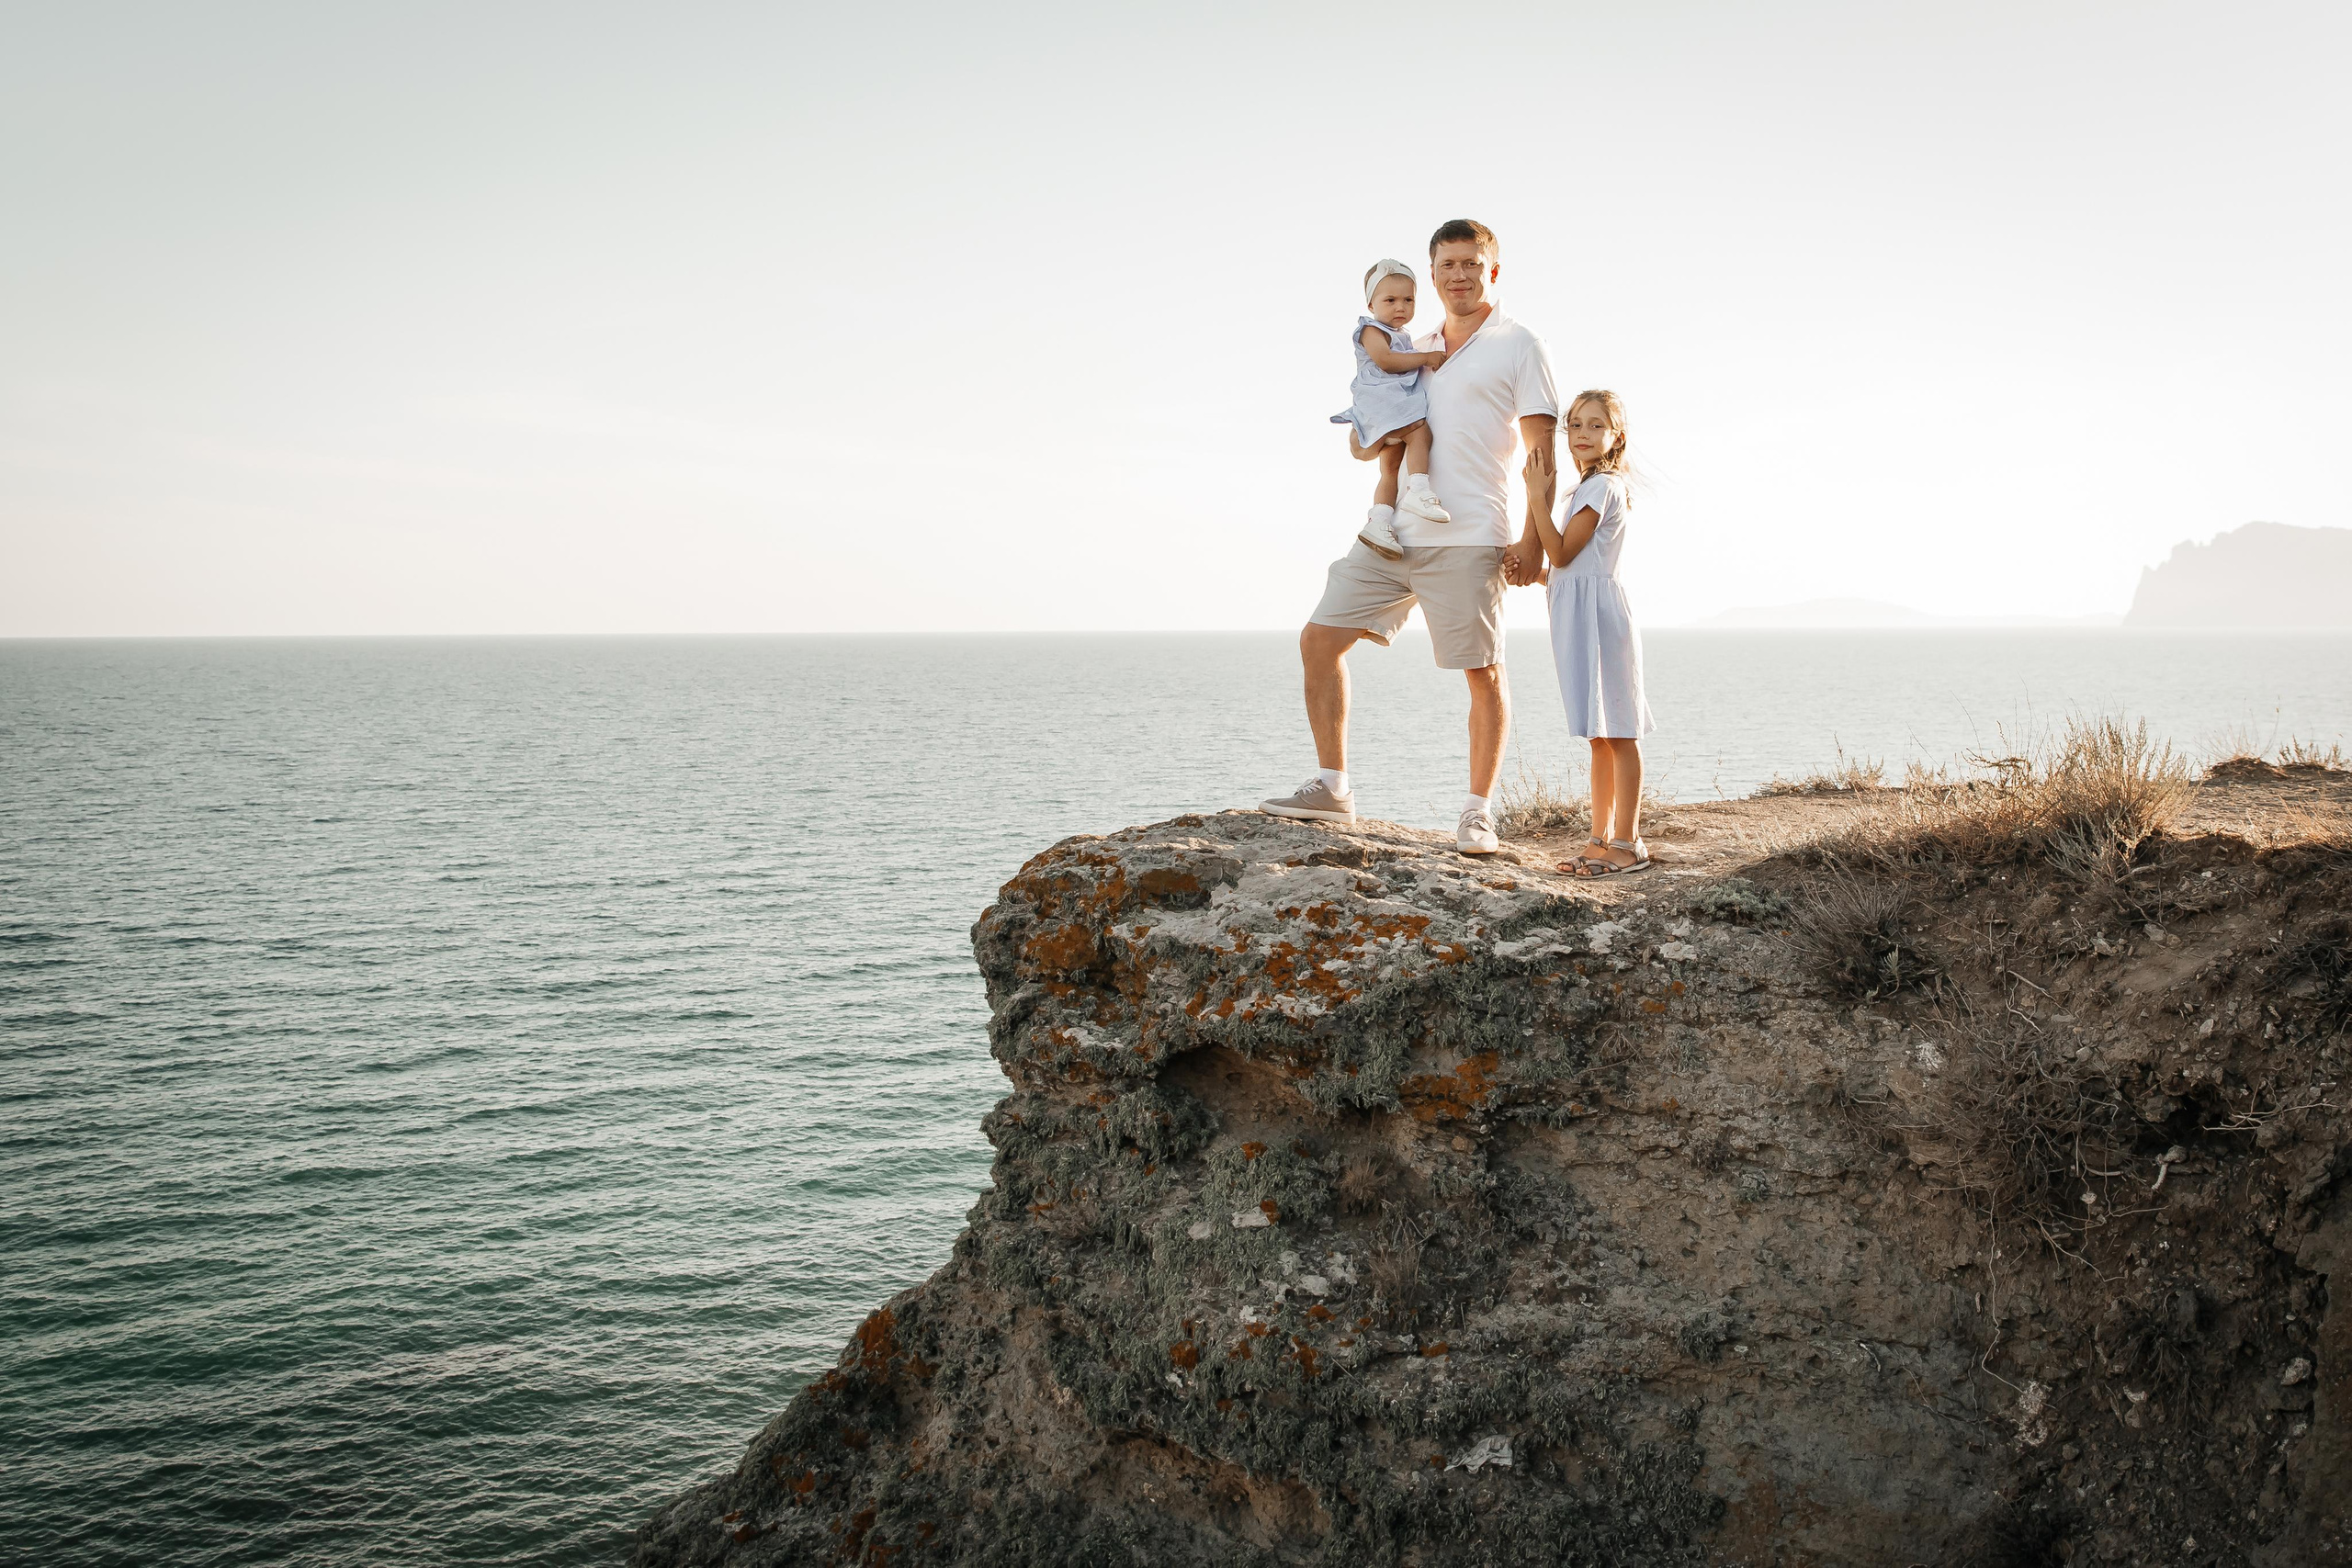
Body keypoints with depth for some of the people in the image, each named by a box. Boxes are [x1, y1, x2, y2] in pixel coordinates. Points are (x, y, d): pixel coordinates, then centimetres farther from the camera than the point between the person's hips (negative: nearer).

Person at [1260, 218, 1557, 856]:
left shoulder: (1517, 346, 4)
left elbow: (1542, 451, -2)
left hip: (1467, 539, -6)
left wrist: (1534, 539, -12)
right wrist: (1372, 437, 1)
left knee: (1482, 672, -3)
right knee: (1320, 640, 0)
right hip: (1392, 533, 6)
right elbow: (1360, 440, 26)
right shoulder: (1411, 351, 21)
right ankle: (1332, 787, 8)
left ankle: (1479, 812, 8)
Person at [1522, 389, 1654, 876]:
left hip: (1597, 611, -10)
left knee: (1617, 733, -8)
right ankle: (1601, 837, 16)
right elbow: (1545, 551, 18)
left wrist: (1538, 496, -13)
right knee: (1601, 736, 12)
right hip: (1579, 613, 10)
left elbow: (1561, 553, -15)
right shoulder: (1589, 487, 20)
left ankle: (1627, 842, -6)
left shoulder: (1602, 486, -11)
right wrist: (1538, 494, 9)